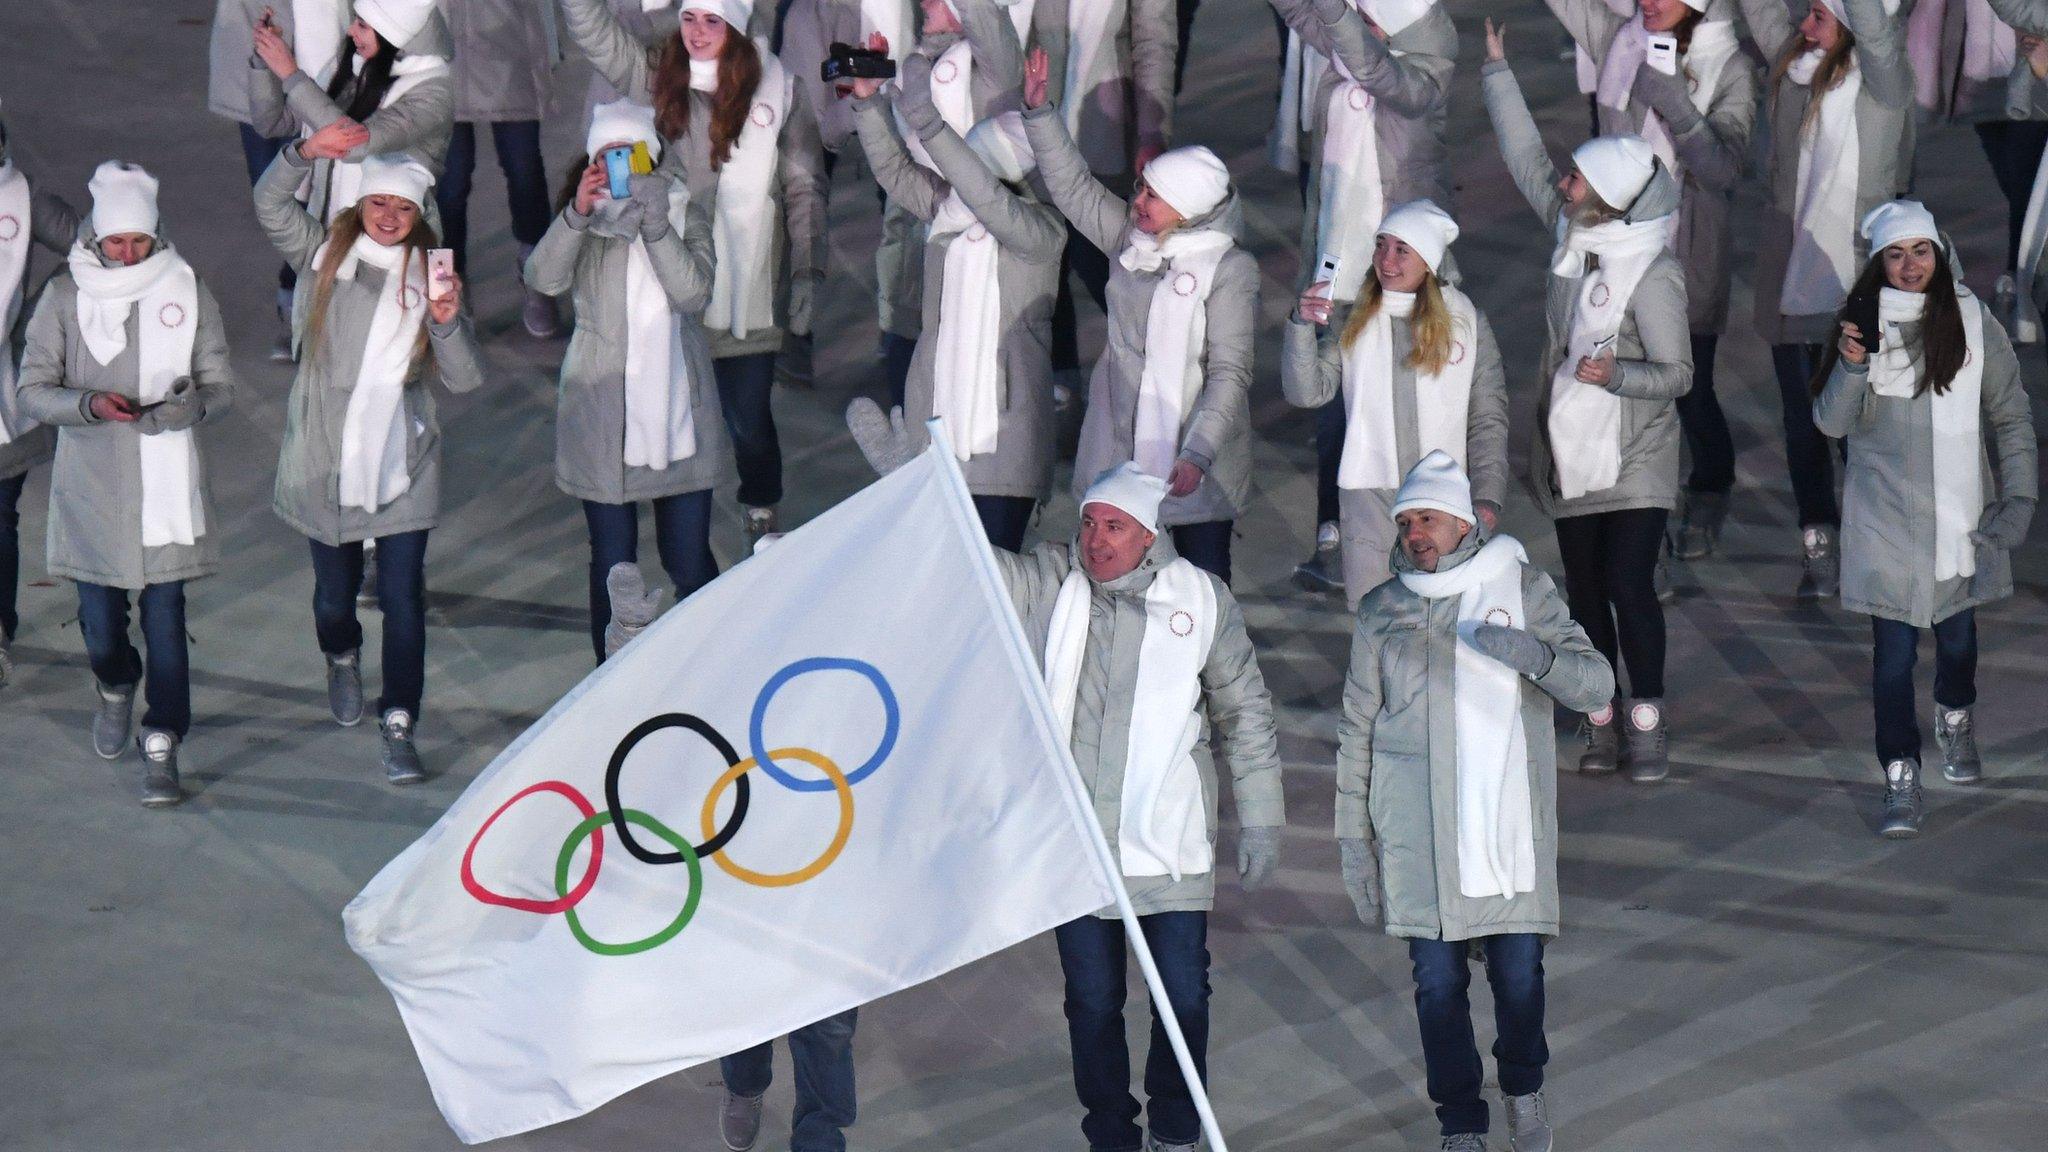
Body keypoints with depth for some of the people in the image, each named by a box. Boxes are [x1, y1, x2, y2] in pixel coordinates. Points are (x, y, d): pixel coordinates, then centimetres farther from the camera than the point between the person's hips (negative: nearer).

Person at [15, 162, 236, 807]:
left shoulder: (187, 292, -1)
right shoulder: (65, 297, -3)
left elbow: (220, 387, 4)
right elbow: (32, 392, -2)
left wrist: (186, 406, -18)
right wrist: (91, 404, -21)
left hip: (166, 481, 0)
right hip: (90, 482, 0)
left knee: (164, 611, -1)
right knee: (100, 615, 7)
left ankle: (161, 747, 8)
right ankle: (115, 690, 41)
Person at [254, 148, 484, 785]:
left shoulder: (429, 273, 2)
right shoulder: (325, 254, 0)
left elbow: (464, 379, -2)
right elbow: (270, 204, -15)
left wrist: (448, 323, -20)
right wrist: (304, 153, -31)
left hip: (401, 464, 0)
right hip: (326, 458, 0)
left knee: (403, 597, -4)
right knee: (334, 591, 13)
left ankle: (398, 727, 4)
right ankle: (342, 658, 46)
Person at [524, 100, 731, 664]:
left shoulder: (687, 213, 4)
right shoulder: (584, 222, 2)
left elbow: (693, 292, -13)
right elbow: (544, 277, -18)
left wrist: (654, 222, -23)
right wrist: (578, 213, -31)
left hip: (677, 405, 1)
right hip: (604, 415, -1)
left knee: (689, 559, 4)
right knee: (612, 563, 4)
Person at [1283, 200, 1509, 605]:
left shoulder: (1467, 322, 4)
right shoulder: (1351, 319, 7)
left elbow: (1489, 419, 4)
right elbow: (1307, 393, -2)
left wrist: (1488, 496, -7)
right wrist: (1302, 326, -16)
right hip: (1370, 502, 1)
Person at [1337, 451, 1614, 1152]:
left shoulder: (1523, 590, 3)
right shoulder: (1382, 611, 7)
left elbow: (1596, 685, -3)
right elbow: (1356, 731, 12)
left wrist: (1531, 654, -23)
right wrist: (1353, 838, 8)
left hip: (1509, 818, -1)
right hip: (1416, 827, 1)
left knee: (1519, 972, 1)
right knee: (1438, 980, -1)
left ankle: (1524, 1089, 29)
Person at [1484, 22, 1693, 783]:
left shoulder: (1653, 276, -20)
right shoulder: (1572, 232, 0)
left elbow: (1677, 374, -16)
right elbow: (1526, 161, 12)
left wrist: (1617, 375, -34)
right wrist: (1496, 71, 14)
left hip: (1634, 459, -7)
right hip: (1571, 448, 7)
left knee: (1629, 585, -12)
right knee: (1584, 590, 10)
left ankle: (1647, 731, -6)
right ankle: (1602, 726, 17)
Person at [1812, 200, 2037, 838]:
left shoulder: (1972, 321, -3)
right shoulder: (1864, 324, -4)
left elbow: (2011, 416, 4)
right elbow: (1832, 422, -4)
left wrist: (2019, 499, -1)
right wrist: (1852, 366, -21)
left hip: (1961, 512, 2)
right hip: (1886, 515, -1)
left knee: (1957, 631, 18)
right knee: (1893, 647, -6)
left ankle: (1955, 720, 48)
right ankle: (1901, 780, -2)